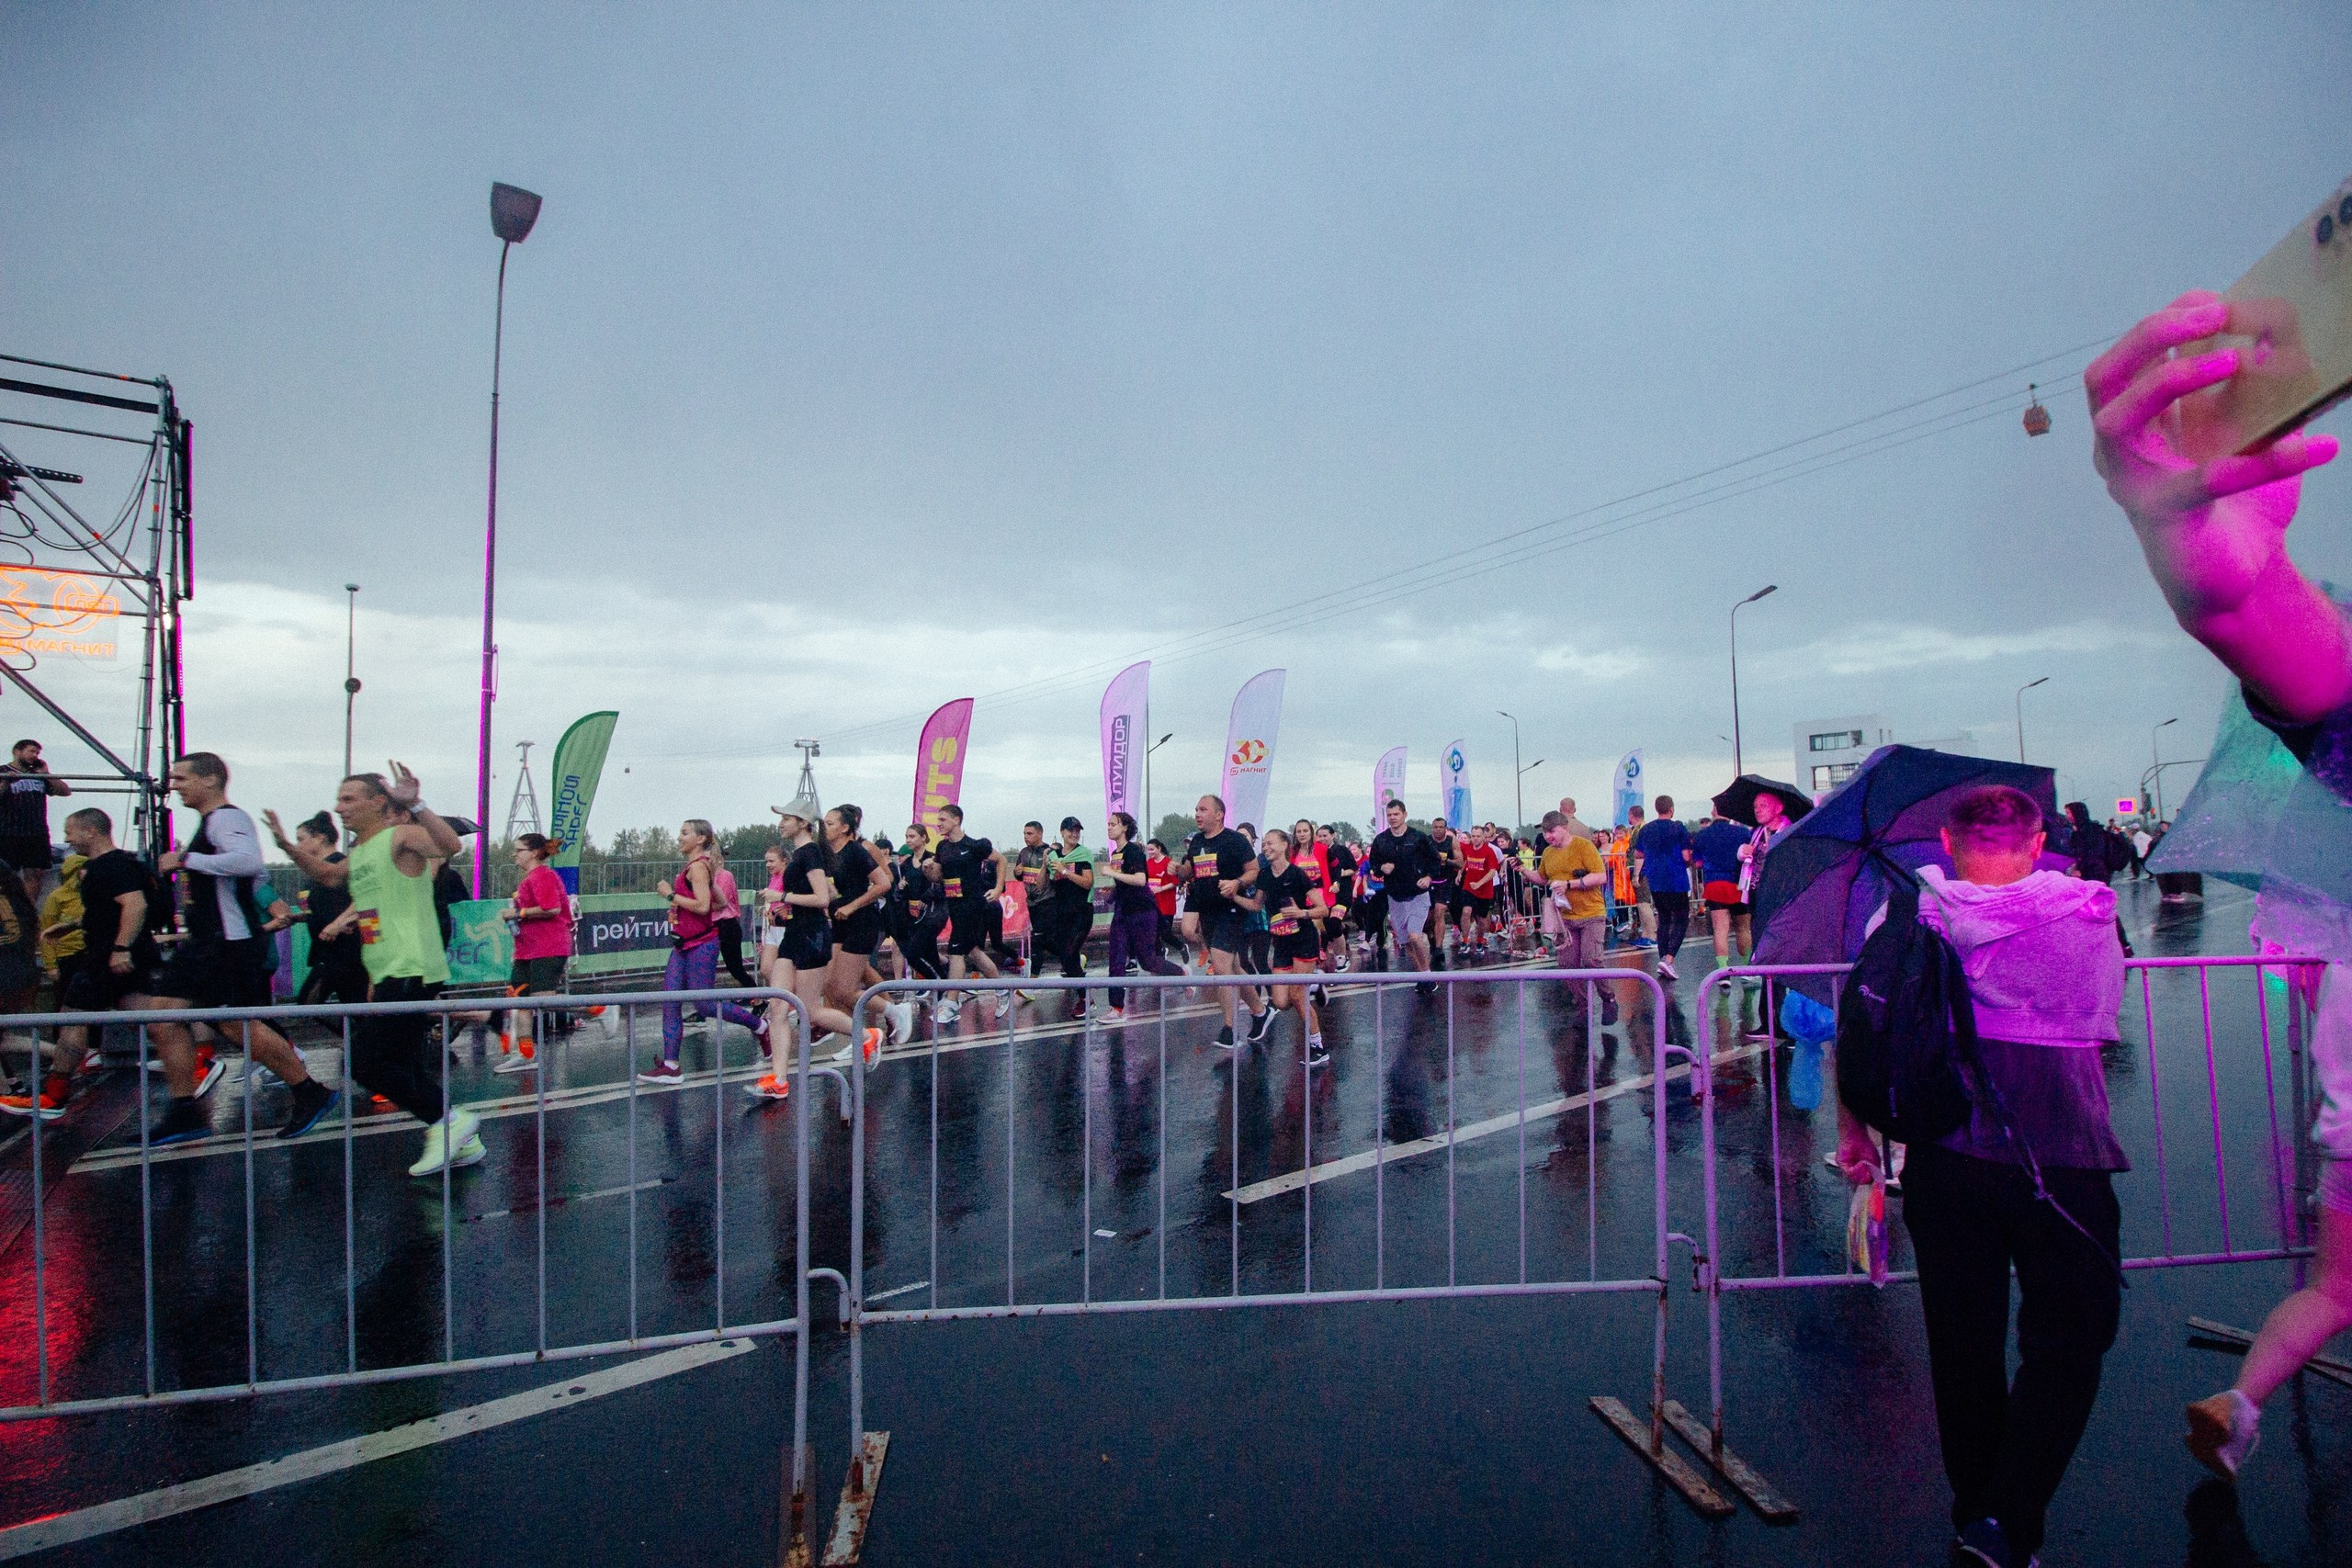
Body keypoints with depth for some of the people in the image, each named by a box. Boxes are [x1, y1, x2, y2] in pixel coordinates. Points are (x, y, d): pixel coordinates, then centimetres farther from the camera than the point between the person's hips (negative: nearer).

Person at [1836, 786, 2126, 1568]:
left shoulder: (1909, 916, 1)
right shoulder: (2091, 917, 3)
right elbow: (2103, 1026, 18)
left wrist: (1852, 1128, 10)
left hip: (1946, 1155, 1)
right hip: (2064, 1157, -1)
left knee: (1963, 1340, 14)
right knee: (2068, 1340, 11)